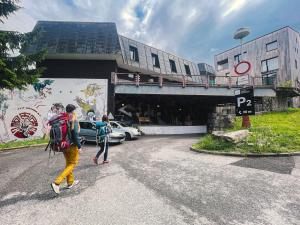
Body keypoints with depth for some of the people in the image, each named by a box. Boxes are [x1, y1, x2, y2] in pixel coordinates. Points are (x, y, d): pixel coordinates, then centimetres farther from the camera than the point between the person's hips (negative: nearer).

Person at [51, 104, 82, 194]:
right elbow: (75, 135, -21)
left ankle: (70, 182, 31)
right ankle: (57, 182, -6)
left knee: (68, 163, 19)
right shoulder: (73, 121, -17)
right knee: (72, 164, 5)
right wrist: (79, 146, -15)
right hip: (72, 145, -7)